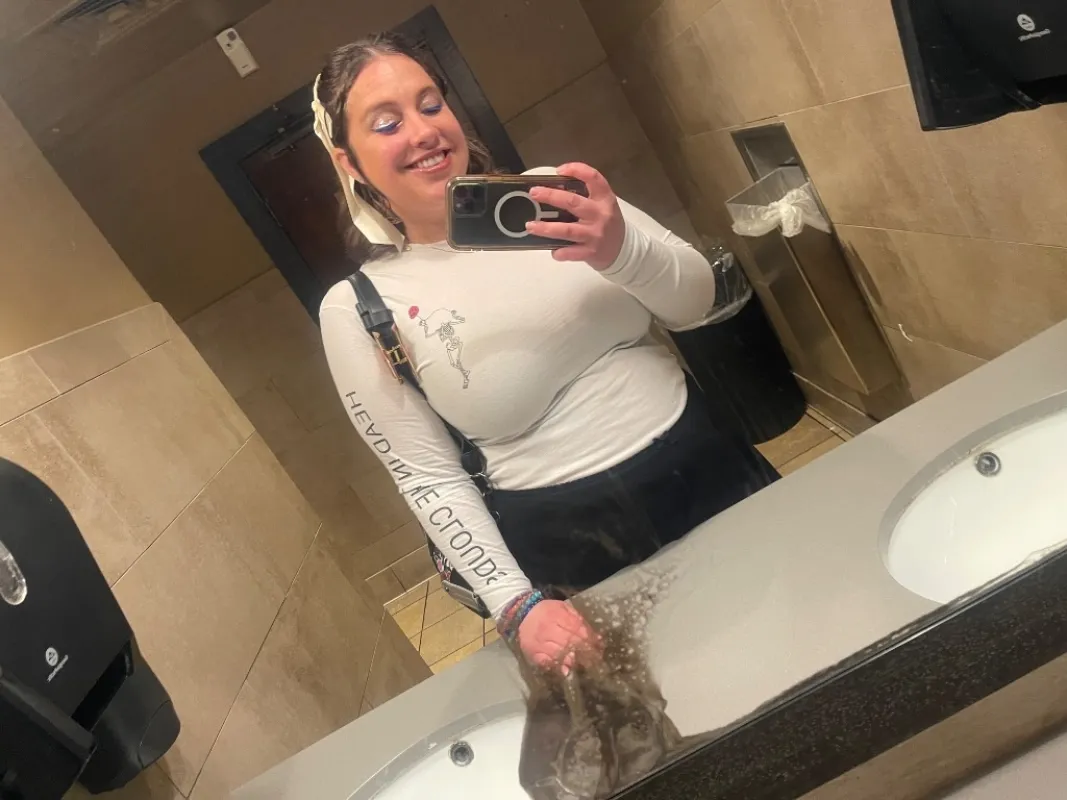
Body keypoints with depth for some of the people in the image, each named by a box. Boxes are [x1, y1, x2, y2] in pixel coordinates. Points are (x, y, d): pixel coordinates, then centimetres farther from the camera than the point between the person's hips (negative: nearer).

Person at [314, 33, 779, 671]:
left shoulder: (549, 194, -3)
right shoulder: (357, 309, -9)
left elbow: (696, 301, -6)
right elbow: (430, 480, -7)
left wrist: (619, 250, -27)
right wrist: (516, 604, -15)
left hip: (710, 474, 3)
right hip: (574, 549, -3)